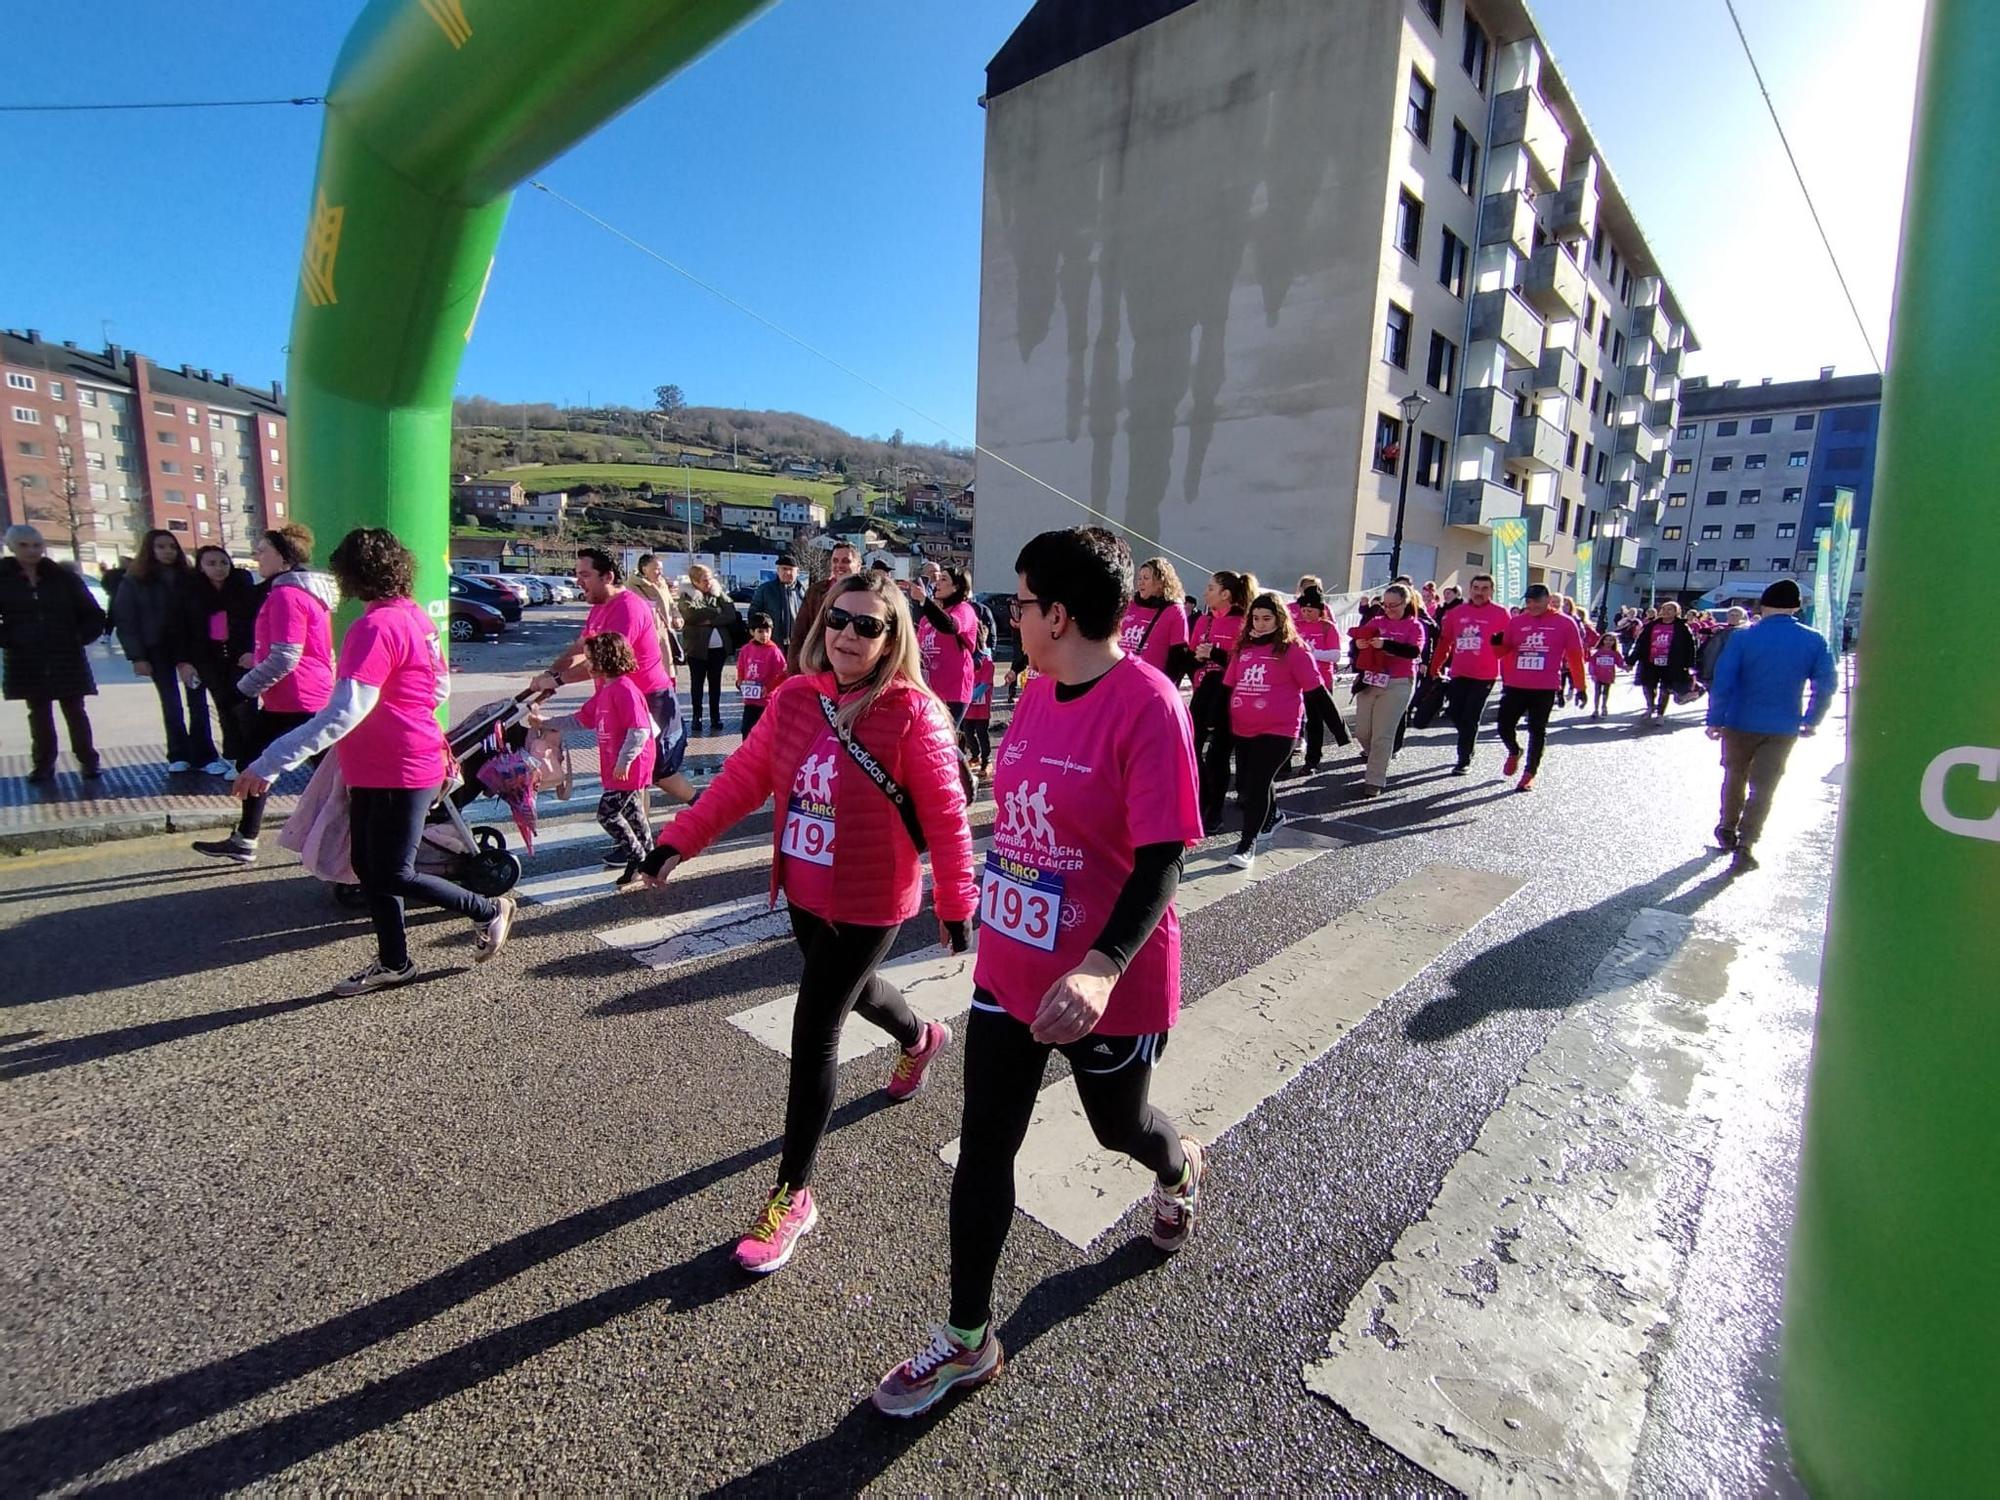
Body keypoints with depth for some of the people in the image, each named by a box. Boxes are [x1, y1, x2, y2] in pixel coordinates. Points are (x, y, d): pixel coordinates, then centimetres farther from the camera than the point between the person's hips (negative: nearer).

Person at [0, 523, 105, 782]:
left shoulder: (64, 577, 1)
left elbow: (93, 615, 6)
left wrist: (80, 638, -4)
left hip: (67, 658, -1)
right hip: (26, 661, 1)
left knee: (75, 711, 3)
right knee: (39, 714, 7)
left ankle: (88, 761, 9)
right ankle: (43, 765, 13)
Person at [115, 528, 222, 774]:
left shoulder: (188, 579, 3)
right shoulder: (134, 582, 1)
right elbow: (125, 621, -1)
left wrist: (191, 655, -6)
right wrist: (137, 656, -8)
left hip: (189, 647, 0)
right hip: (158, 650, 0)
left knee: (197, 702, -2)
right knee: (171, 704, 5)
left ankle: (204, 756, 1)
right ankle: (179, 755, 13)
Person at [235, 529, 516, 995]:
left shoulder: (376, 628, -22)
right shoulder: (414, 615, 6)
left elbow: (342, 713, -29)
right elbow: (441, 689, 16)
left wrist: (268, 765, -29)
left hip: (400, 773, -10)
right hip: (376, 770, 10)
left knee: (393, 876, 1)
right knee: (369, 868, 16)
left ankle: (490, 910, 17)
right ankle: (393, 962, 28)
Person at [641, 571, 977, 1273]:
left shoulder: (912, 713, -19)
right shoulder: (794, 698, -3)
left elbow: (945, 815, -15)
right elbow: (745, 776, 2)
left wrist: (955, 902, -10)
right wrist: (679, 840, -2)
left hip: (869, 903, -6)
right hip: (804, 893, 7)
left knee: (814, 1034, -2)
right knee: (850, 988, 29)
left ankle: (793, 1195, 18)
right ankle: (921, 1037, 63)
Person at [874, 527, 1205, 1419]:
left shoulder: (1147, 706, -22)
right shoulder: (1036, 692, 1)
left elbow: (1161, 860, -25)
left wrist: (1102, 968, -38)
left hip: (1104, 989, -6)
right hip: (1008, 968, 6)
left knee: (1119, 1126, 22)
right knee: (984, 1144, 12)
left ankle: (1180, 1173, 60)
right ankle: (968, 1341, 33)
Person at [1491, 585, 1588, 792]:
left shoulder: (1564, 623, -1)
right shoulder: (1516, 622, 6)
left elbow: (1575, 656, 1)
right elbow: (1504, 651, 12)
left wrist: (1580, 686, 1)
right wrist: (1498, 643, -11)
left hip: (1545, 688, -2)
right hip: (1515, 686, 3)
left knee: (1537, 730, 4)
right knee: (1504, 726, 0)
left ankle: (1530, 773, 14)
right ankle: (1514, 752, 31)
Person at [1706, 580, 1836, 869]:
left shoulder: (1743, 638, -11)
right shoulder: (1815, 642, -4)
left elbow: (1722, 683, -14)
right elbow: (1826, 687, -1)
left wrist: (1715, 720, -7)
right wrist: (1811, 721, 11)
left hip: (1740, 724, -1)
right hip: (1785, 728, 1)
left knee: (1735, 777, 19)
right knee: (1763, 788, 6)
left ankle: (1728, 829, 31)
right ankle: (1745, 845, -1)